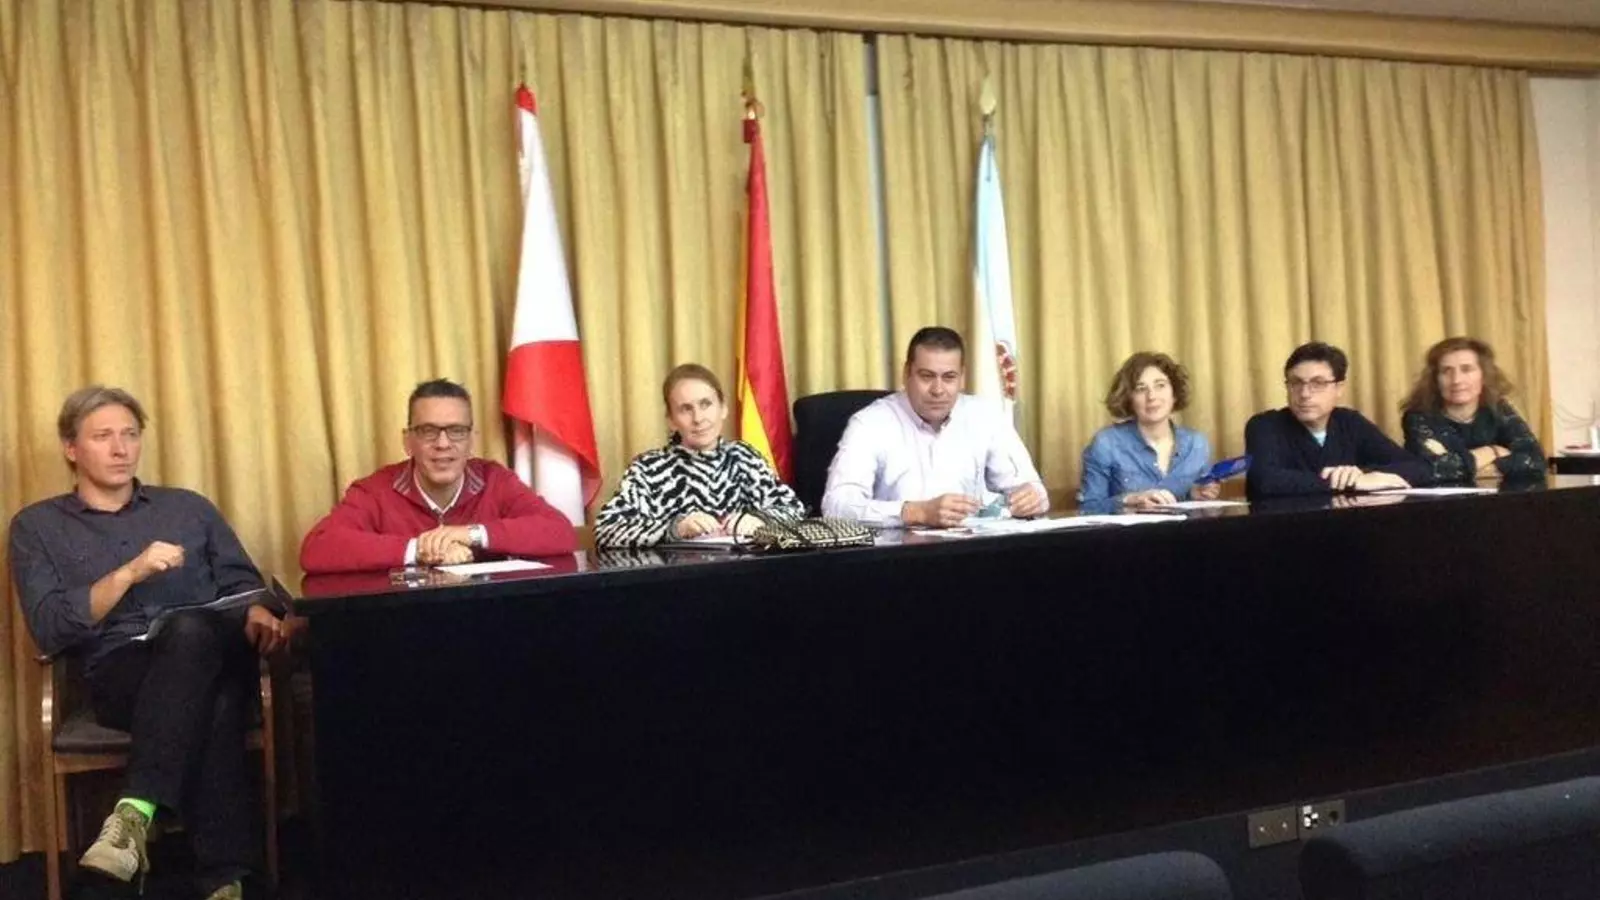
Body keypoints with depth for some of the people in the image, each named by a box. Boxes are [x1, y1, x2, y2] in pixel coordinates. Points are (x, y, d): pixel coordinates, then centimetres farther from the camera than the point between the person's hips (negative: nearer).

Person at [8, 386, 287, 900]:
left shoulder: (189, 507, 25)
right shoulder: (38, 526, 17)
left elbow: (241, 582, 17)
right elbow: (49, 630, 3)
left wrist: (258, 615, -8)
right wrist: (128, 574, -10)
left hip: (214, 656, 2)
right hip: (119, 672, -2)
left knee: (190, 631, -38)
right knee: (211, 704, -38)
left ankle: (135, 813, -43)